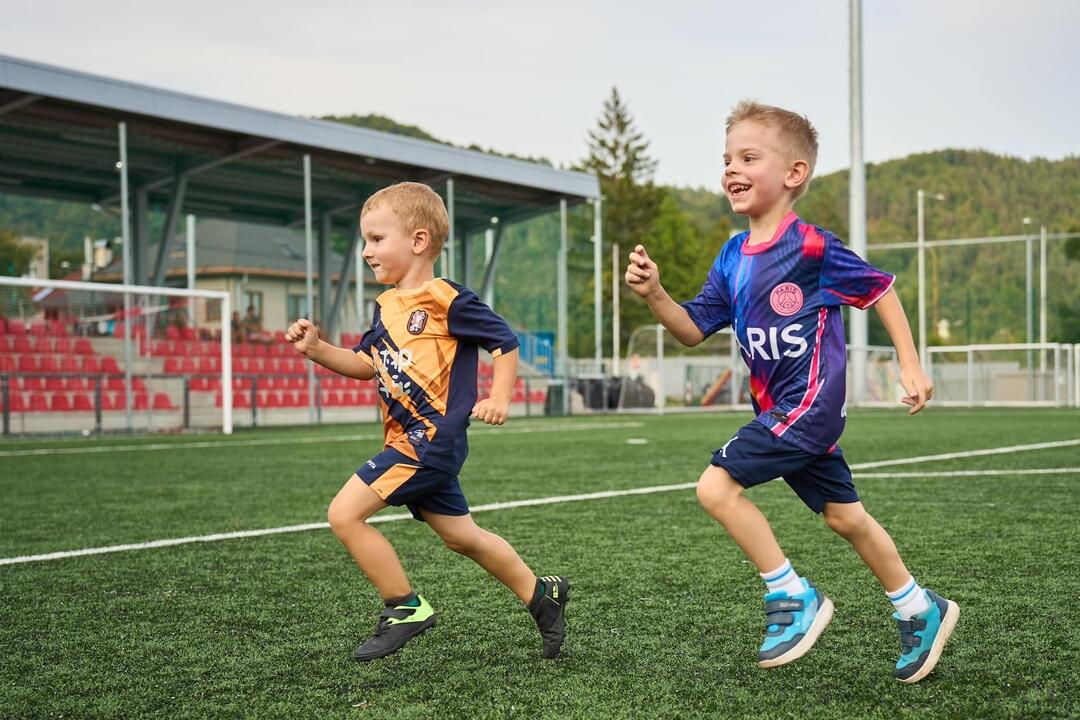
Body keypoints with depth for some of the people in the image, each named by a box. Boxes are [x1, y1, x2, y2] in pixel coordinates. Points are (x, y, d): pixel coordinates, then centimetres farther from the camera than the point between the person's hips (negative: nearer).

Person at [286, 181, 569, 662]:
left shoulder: (446, 299, -12)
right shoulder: (386, 305, 13)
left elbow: (505, 342, -6)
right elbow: (366, 364, 21)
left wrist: (499, 398, -17)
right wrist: (316, 349, 7)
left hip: (431, 439, -9)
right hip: (414, 442, 9)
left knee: (345, 514, -12)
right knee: (461, 536, 17)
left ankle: (405, 608, 0)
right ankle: (542, 595, 30)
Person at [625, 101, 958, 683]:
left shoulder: (810, 245, -15)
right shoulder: (732, 257, 7)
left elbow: (879, 288, -4)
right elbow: (693, 330, 8)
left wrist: (910, 366, -4)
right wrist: (654, 294, -9)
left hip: (810, 401, -8)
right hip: (780, 409, 8)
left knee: (717, 486, -15)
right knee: (845, 517, 16)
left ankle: (794, 598, -2)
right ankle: (920, 612, 33)